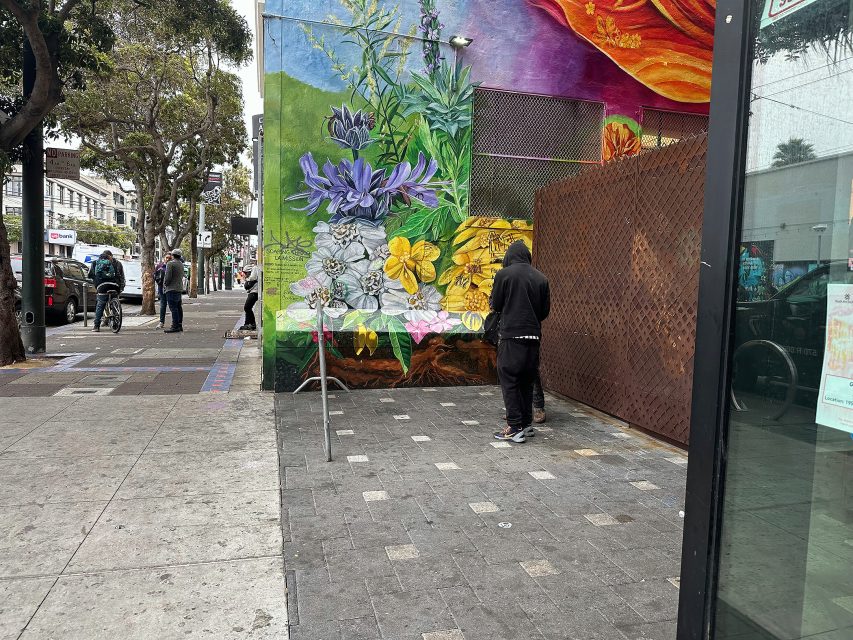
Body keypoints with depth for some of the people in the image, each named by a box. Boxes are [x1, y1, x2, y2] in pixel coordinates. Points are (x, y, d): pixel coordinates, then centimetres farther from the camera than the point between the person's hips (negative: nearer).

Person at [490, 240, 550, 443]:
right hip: (533, 336, 5)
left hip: (511, 335, -5)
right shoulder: (541, 278, 7)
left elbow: (495, 305, 1)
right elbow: (545, 310, 9)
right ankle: (527, 424, 21)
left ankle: (515, 428, -2)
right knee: (527, 381, 15)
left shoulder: (504, 274, -4)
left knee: (509, 381, 1)